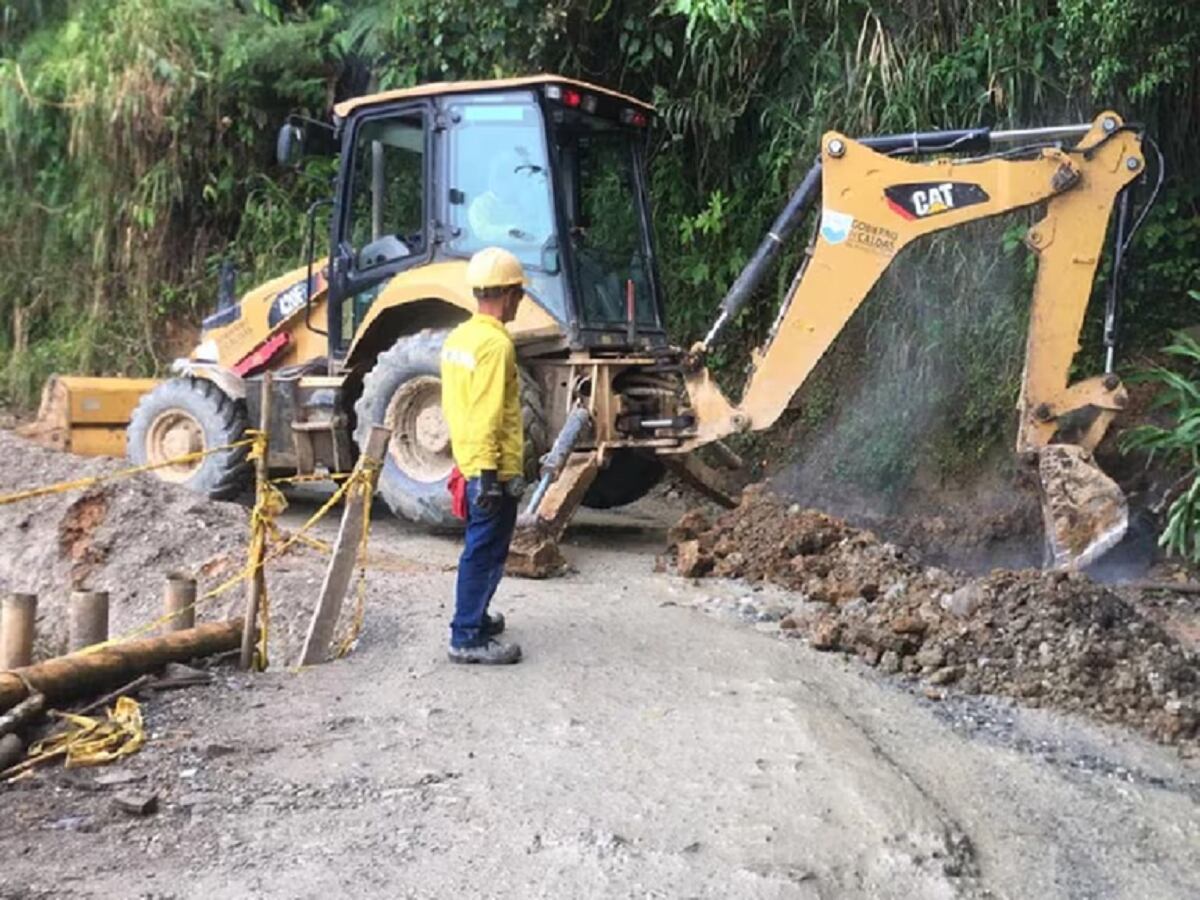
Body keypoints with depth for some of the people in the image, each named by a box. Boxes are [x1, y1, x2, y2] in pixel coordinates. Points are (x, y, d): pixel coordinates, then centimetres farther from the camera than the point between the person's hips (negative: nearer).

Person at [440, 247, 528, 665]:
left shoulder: (458, 337, 10)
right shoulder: (496, 343, -20)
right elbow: (488, 416, -24)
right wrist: (489, 473, -23)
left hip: (470, 463, 10)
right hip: (494, 470, -10)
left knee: (482, 548, 21)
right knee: (484, 552, -2)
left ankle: (473, 618, 33)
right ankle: (467, 639, 4)